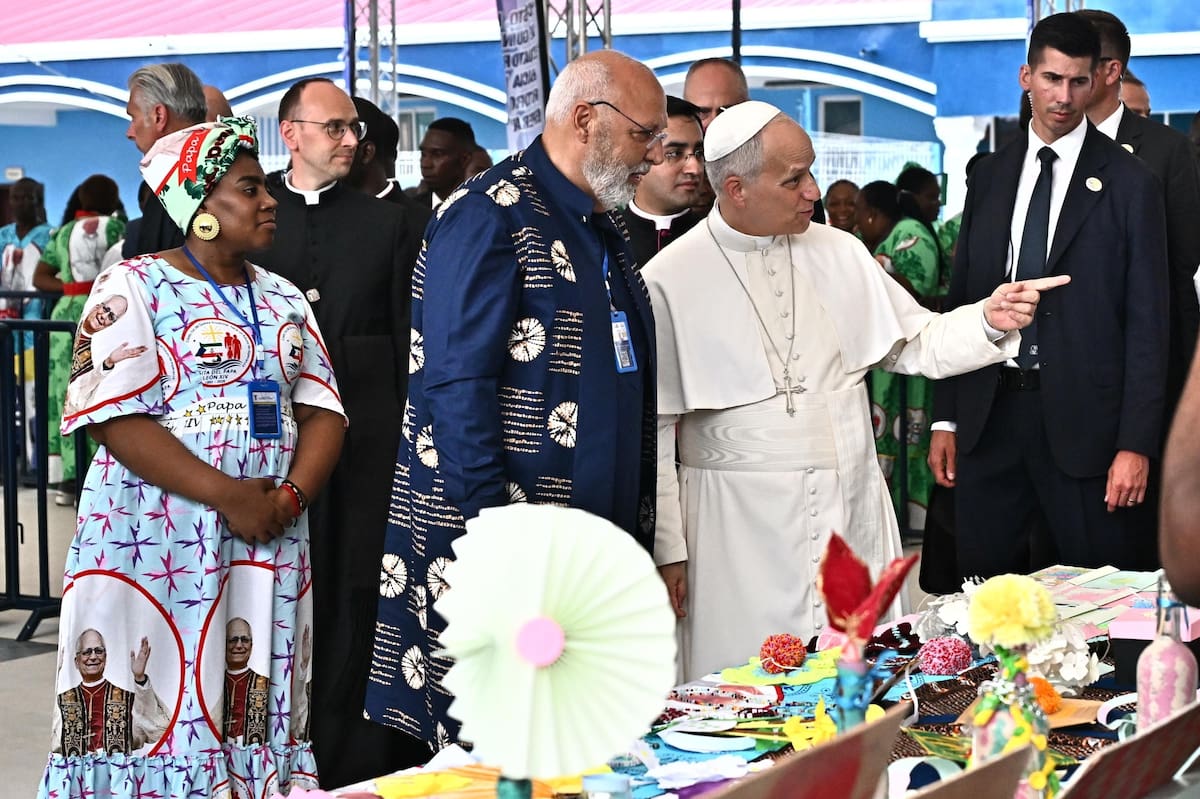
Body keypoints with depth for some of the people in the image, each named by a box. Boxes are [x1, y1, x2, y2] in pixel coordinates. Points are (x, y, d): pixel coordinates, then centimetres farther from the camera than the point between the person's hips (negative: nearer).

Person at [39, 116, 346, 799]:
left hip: (268, 540, 5)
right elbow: (115, 418, -12)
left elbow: (322, 410, 9)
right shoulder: (134, 287, -3)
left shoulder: (283, 299, 15)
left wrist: (292, 494, -10)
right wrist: (227, 497, -17)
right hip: (157, 545, -5)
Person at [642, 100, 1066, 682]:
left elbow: (917, 345, 14)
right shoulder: (669, 281, -6)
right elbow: (652, 430, -3)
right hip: (742, 538, -4)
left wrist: (988, 322, -6)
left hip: (853, 518, 4)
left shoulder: (839, 252, 7)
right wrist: (666, 548, -4)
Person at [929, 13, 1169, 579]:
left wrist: (1136, 444, -11)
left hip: (1083, 423, -3)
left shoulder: (1127, 183, -2)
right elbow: (961, 298, 12)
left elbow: (1147, 321, -4)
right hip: (989, 413, 4)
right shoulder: (990, 176, 11)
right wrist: (945, 419, 7)